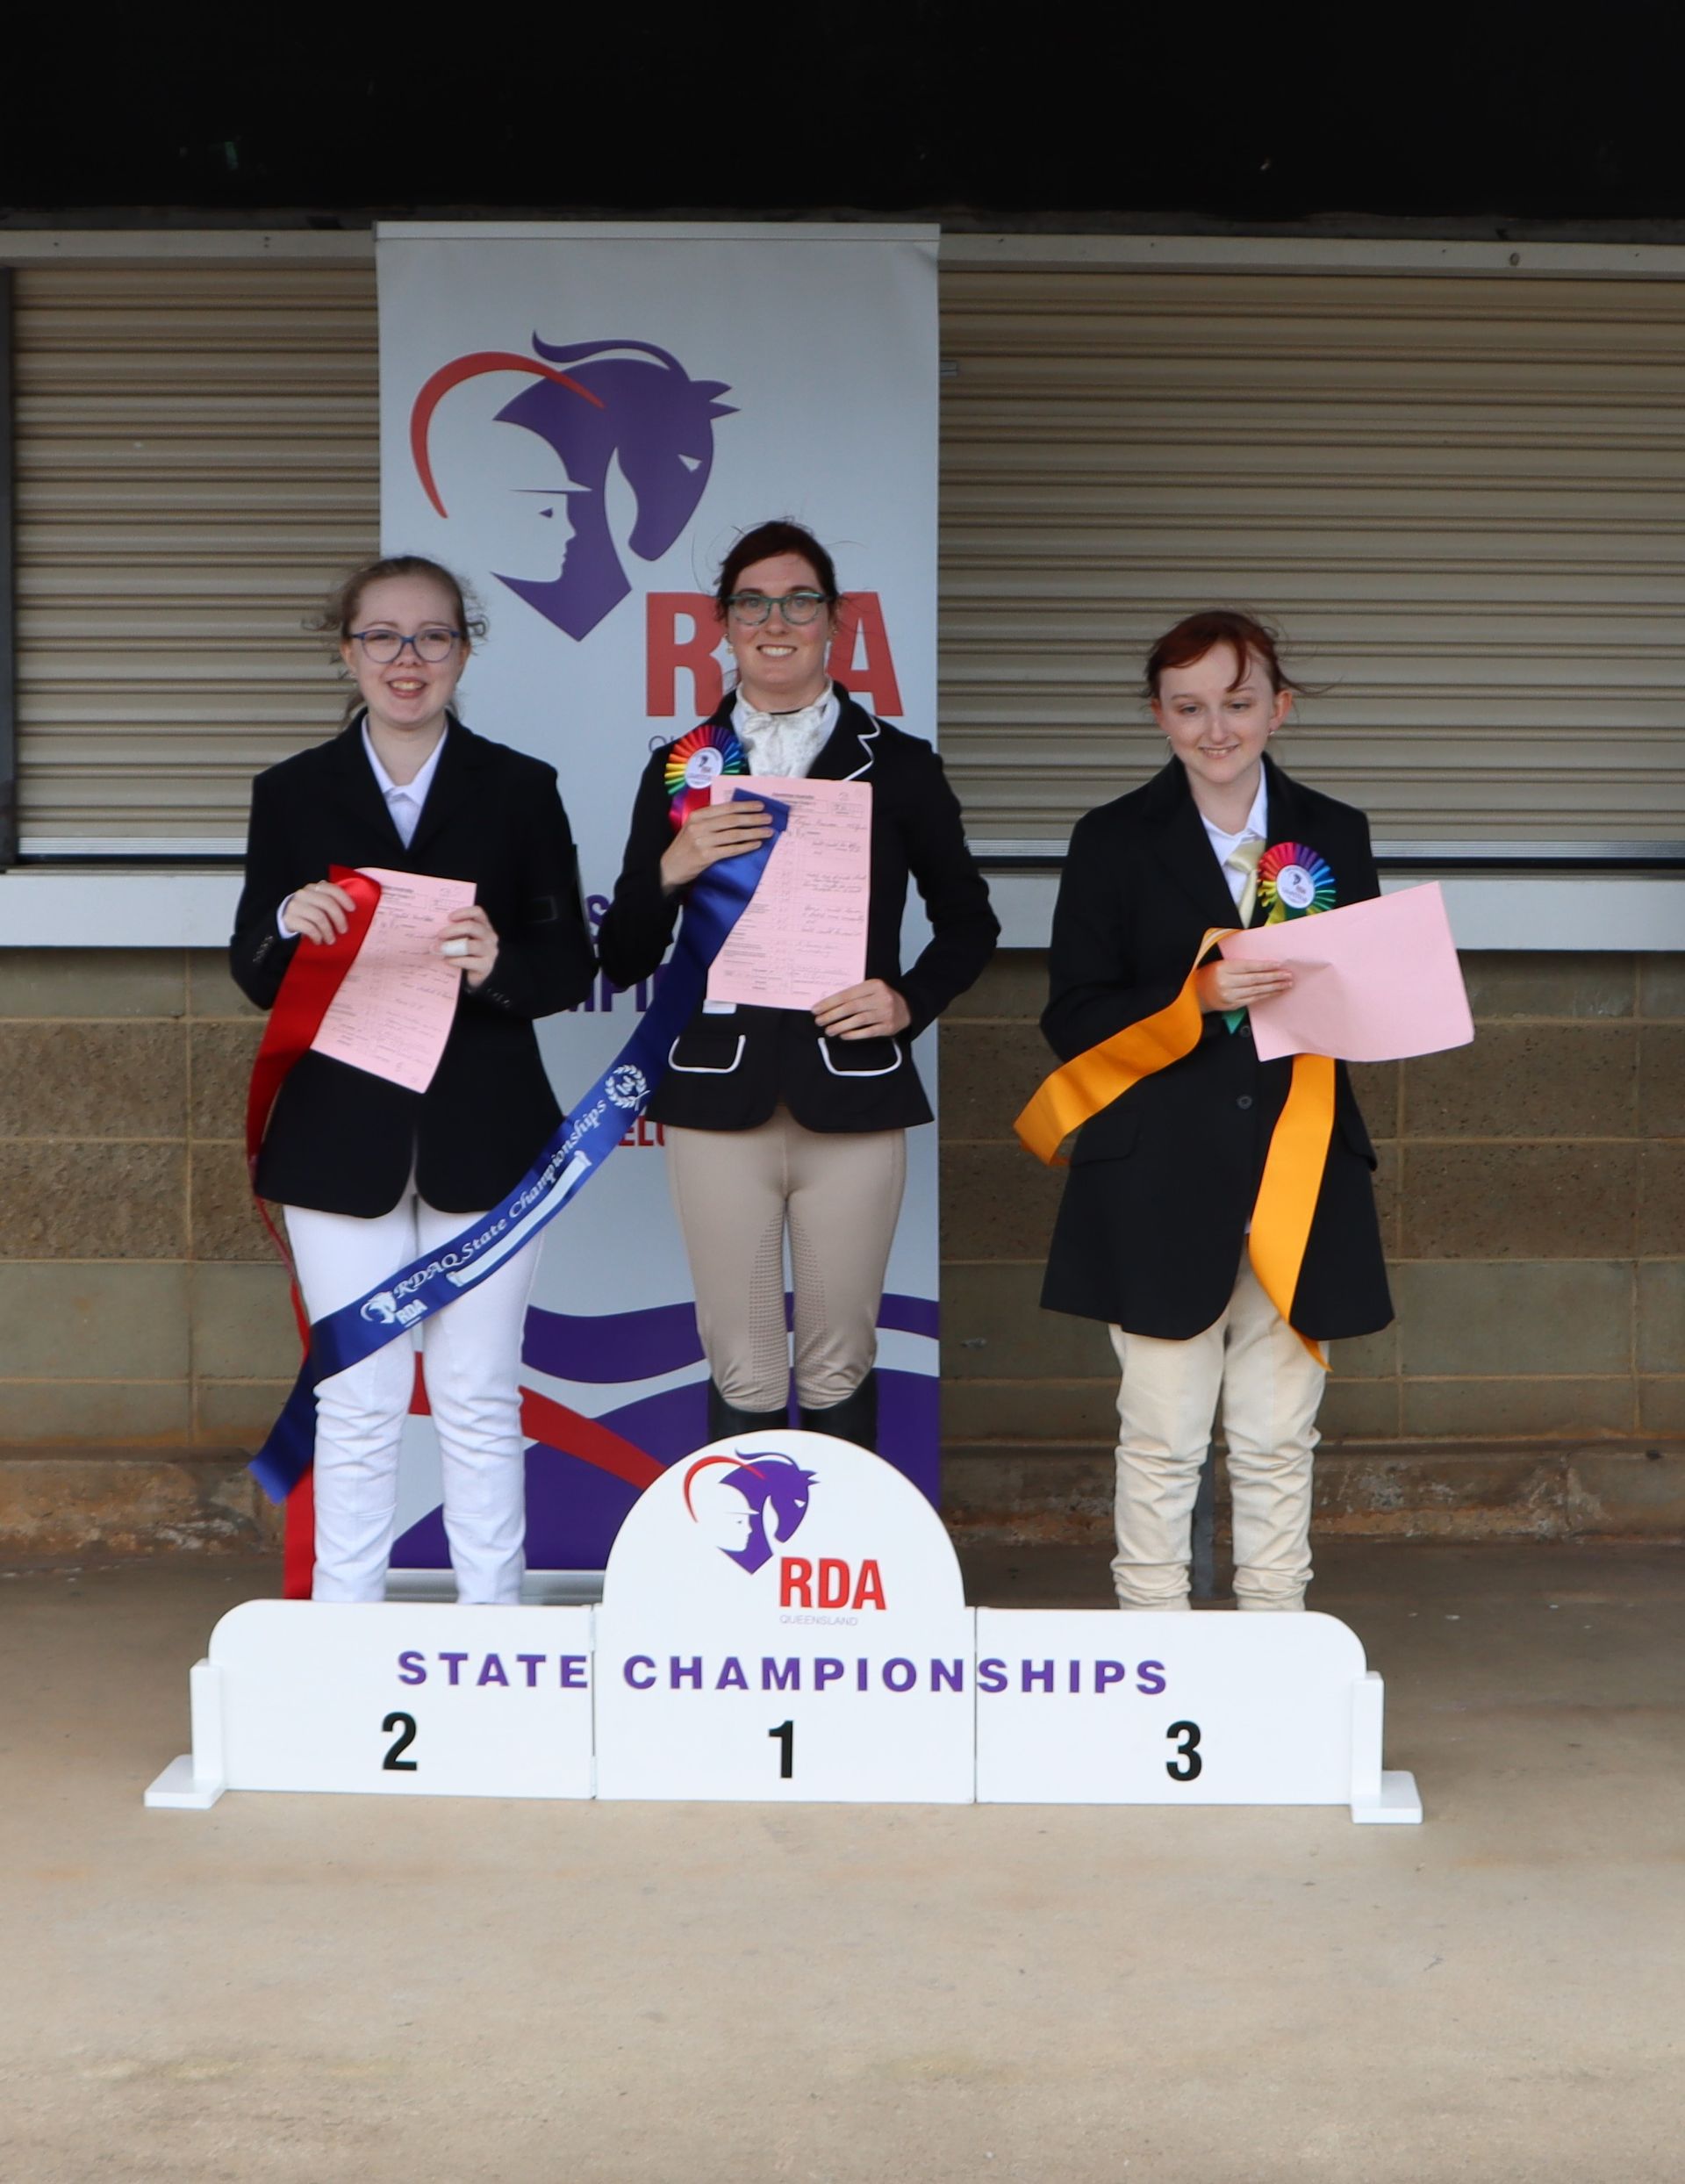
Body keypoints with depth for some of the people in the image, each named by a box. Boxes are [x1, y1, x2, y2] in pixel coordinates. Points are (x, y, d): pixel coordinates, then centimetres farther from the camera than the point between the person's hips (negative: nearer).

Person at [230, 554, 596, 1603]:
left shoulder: (520, 789, 5)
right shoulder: (292, 795, 7)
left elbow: (571, 967, 2)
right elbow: (255, 976, 7)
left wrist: (496, 965, -20)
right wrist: (289, 925, -15)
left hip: (483, 1136, 0)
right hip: (341, 1140, 0)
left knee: (480, 1400, 5)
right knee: (357, 1406, 4)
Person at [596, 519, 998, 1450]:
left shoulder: (897, 766, 6)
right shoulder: (681, 768, 8)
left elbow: (967, 921, 16)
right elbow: (622, 961, 7)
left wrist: (910, 1002, -3)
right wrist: (670, 869, -12)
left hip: (852, 1096, 0)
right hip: (718, 1095, 1)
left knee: (838, 1368, 6)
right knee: (741, 1375, 2)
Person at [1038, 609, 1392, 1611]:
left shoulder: (1334, 836, 11)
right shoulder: (1115, 841, 3)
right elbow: (1075, 1019, -2)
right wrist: (1197, 995, -17)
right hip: (1163, 1183, -2)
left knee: (1279, 1439, 7)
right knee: (1162, 1436, 0)